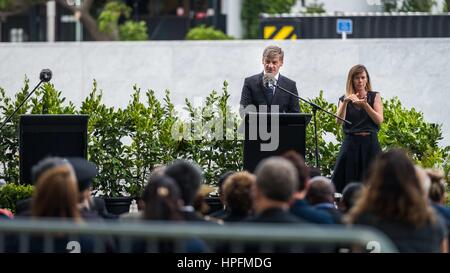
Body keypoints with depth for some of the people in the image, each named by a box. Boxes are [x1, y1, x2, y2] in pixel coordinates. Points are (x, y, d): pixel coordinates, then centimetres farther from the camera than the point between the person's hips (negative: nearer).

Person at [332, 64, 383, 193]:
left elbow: (379, 120, -4)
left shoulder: (374, 96, 8)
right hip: (351, 143, 1)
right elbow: (339, 120, -4)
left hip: (370, 143, -1)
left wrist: (365, 105, -16)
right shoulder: (345, 99, 11)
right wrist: (345, 102, -18)